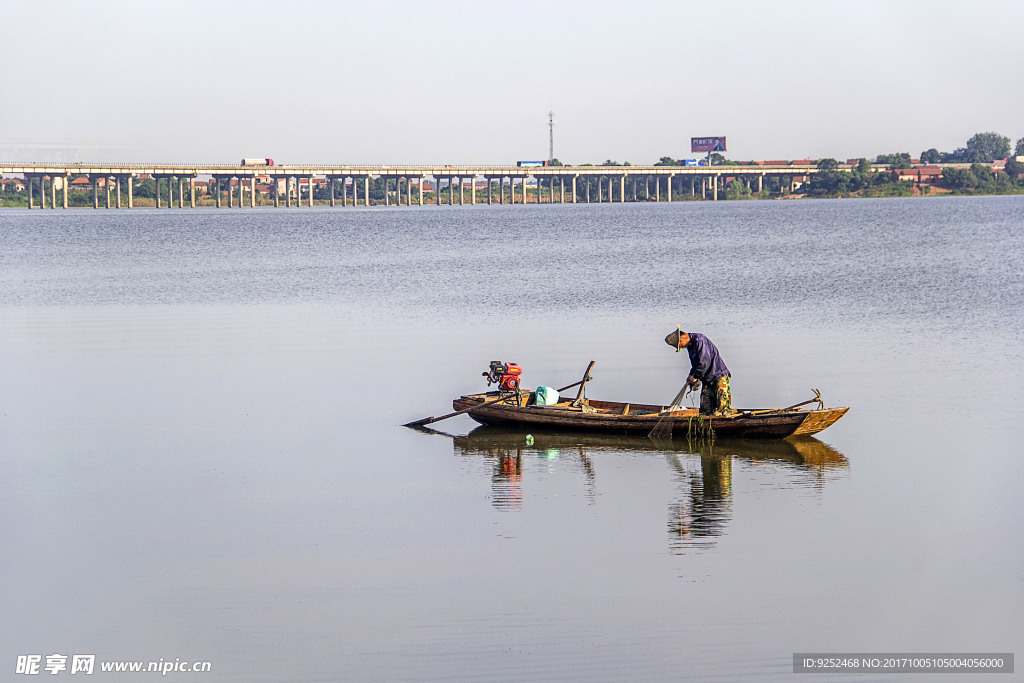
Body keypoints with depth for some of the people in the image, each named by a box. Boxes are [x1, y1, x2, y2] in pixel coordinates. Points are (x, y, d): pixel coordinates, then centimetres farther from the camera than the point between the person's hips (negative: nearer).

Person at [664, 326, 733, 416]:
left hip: (718, 376, -10)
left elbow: (704, 362, -23)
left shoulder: (699, 340, -17)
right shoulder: (690, 345, 14)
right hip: (707, 379, 10)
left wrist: (695, 376, -14)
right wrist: (691, 375, 8)